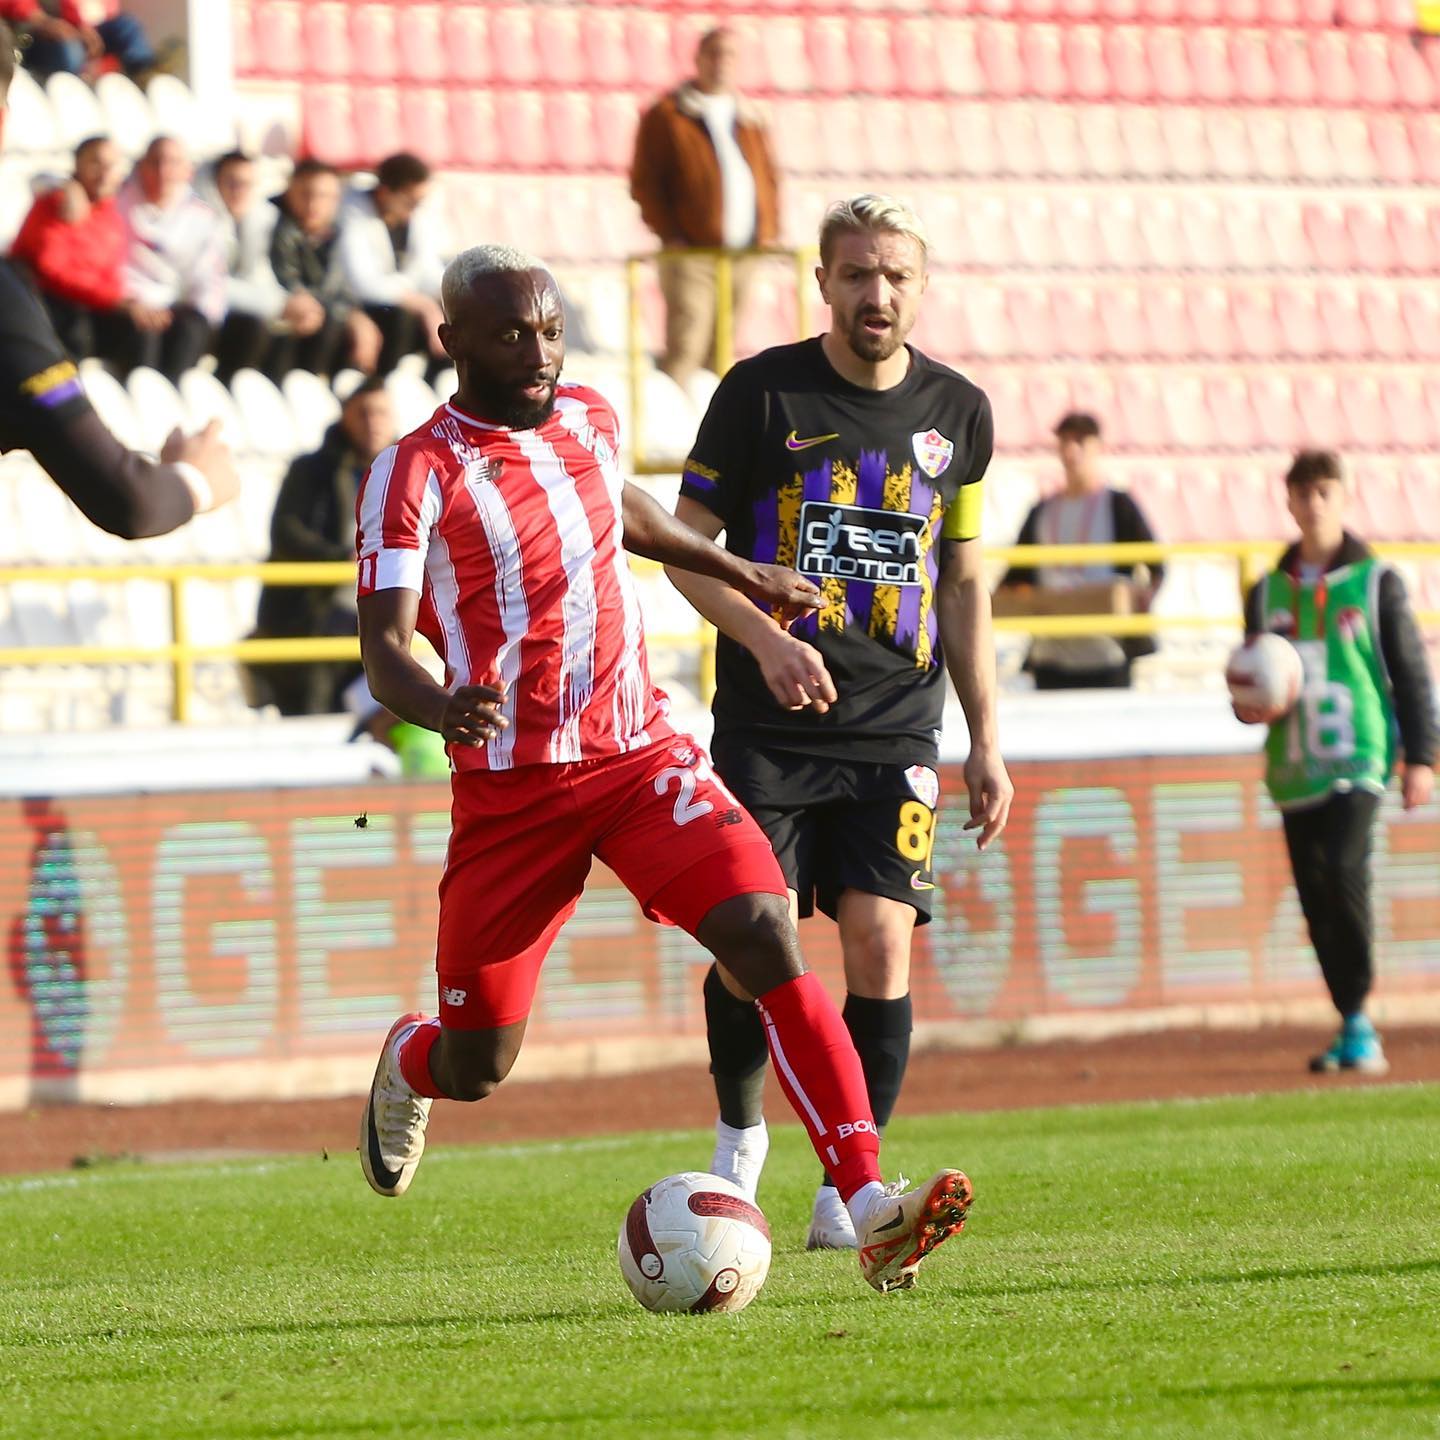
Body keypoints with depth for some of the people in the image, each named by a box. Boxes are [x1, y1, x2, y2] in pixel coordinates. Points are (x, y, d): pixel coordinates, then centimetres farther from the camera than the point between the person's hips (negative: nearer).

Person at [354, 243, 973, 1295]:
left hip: (641, 758, 3)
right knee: (477, 1069, 6)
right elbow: (385, 645, -19)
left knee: (767, 935, -21)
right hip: (510, 791, -3)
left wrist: (740, 573, 42)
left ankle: (871, 1204, -29)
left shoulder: (589, 421, 8)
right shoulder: (417, 473, -9)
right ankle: (408, 1065, 46)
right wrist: (441, 706, -40)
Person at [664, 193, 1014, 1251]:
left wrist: (986, 742, 12)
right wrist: (765, 638, -17)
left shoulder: (957, 412, 8)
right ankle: (740, 1134, 22)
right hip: (768, 727, -2)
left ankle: (848, 1189, -3)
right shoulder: (762, 393, -2)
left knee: (881, 942, -10)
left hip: (895, 733, 2)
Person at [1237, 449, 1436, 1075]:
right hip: (1295, 765, 4)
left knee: (1344, 870, -22)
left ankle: (1359, 1024, -16)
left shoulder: (1375, 582, 3)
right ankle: (1351, 1026, 14)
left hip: (1358, 756, -4)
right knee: (1316, 900, 3)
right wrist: (1249, 708, -3)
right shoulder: (1268, 593, 13)